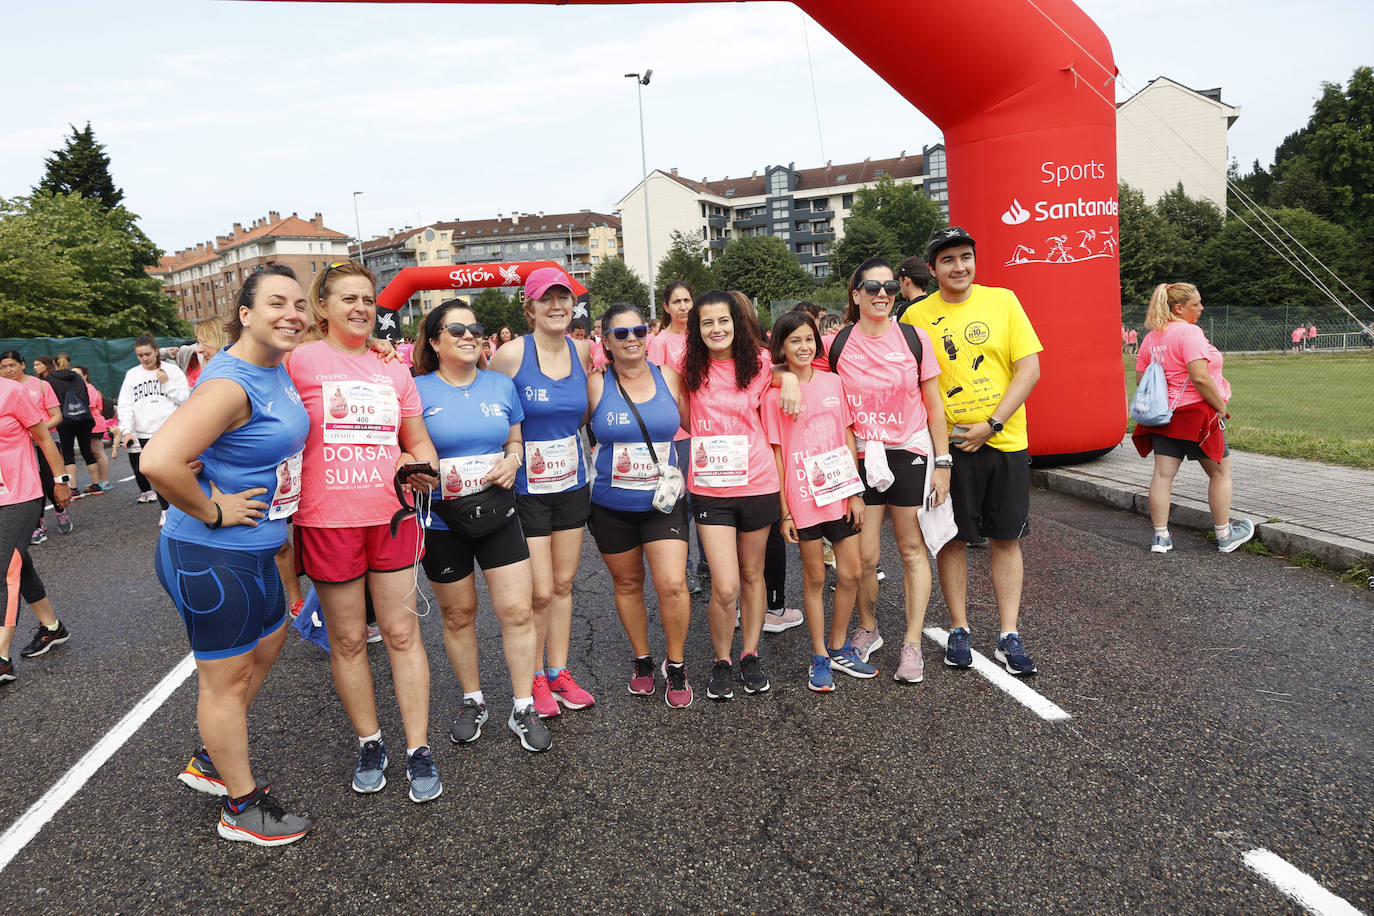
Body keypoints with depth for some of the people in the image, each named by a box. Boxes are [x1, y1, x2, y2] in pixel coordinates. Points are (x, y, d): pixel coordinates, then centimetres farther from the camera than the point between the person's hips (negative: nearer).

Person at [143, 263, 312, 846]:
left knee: (265, 648, 25)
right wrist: (213, 510, -23)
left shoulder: (278, 370, 5)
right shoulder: (231, 383, -25)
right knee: (227, 678, 7)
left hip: (253, 552, 10)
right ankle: (241, 809, 26)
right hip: (210, 557, -10)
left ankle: (210, 762, 46)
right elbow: (159, 461, -36)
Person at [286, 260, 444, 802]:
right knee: (348, 639, 9)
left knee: (402, 632, 6)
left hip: (391, 514, 3)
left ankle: (418, 750, 15)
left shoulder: (393, 369, 11)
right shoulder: (301, 361, -1)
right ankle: (369, 742, 27)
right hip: (327, 520, -3)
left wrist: (423, 468, -5)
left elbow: (418, 441, 16)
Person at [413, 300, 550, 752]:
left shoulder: (501, 386, 6)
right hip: (442, 520, -2)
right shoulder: (417, 390, -5)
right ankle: (473, 700, 32)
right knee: (458, 615, 12)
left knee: (518, 611, -2)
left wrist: (512, 461, -6)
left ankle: (523, 710, 13)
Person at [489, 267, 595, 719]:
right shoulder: (512, 354, -14)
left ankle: (559, 673, 28)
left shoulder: (582, 351, 3)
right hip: (526, 489, -5)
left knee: (563, 584, 14)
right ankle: (535, 680, 20)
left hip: (572, 484, 5)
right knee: (539, 592, 0)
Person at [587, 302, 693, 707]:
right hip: (611, 506, 0)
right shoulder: (595, 385, -5)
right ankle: (642, 659, 35)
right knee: (627, 584, 14)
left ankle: (675, 666, 13)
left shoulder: (668, 377, 0)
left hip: (664, 501, 0)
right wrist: (595, 462, -2)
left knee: (672, 584, -10)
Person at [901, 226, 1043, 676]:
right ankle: (959, 629, 21)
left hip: (1005, 441, 1)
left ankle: (1008, 636, 15)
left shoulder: (1003, 301, 2)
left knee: (1006, 537, 6)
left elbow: (1030, 368, -2)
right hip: (948, 444, -1)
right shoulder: (917, 315, 0)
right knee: (953, 538, 6)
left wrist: (991, 424, -12)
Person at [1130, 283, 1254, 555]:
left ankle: (1160, 537, 7)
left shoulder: (1151, 337, 8)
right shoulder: (1189, 331, -15)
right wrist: (1220, 407, -11)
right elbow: (1200, 377, -23)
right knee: (1220, 472, 10)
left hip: (1163, 416, 7)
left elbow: (1140, 378, 10)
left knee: (1163, 474, 5)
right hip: (1196, 413, -7)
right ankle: (1224, 535, 20)